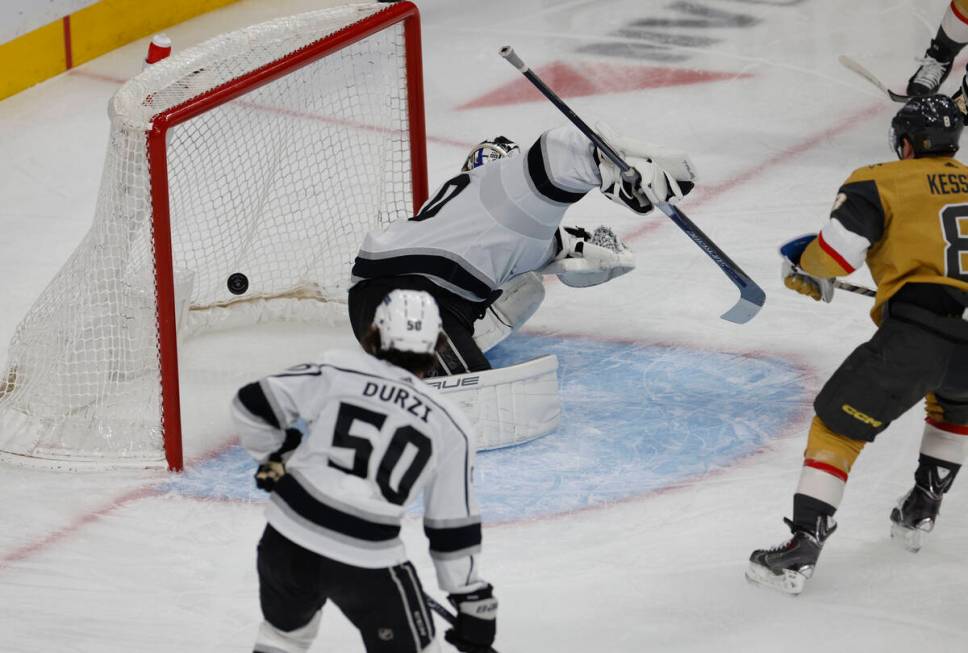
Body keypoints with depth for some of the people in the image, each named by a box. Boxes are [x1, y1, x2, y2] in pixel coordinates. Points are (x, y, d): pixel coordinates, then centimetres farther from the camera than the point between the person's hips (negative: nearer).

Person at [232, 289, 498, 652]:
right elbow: (453, 527, 4)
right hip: (367, 564, -2)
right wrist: (473, 600, 12)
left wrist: (276, 458, 19)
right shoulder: (451, 427, 2)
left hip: (287, 542, 2)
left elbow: (254, 406, 0)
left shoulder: (337, 371, -1)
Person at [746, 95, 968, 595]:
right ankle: (922, 508, 36)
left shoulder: (883, 182, 8)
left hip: (917, 332, -5)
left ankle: (803, 546, -5)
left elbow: (839, 247, -4)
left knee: (838, 425, 6)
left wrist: (805, 271, 17)